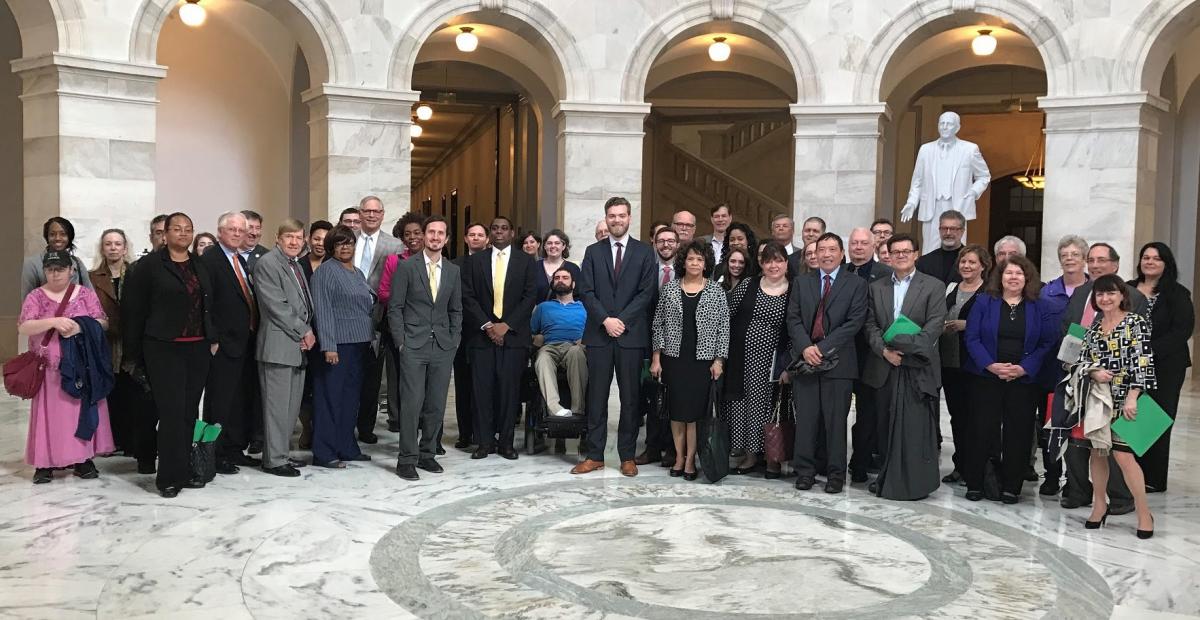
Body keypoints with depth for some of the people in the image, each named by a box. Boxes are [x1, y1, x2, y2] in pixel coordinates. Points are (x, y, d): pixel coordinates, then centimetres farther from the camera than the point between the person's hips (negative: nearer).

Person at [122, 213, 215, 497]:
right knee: (172, 412, -7)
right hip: (164, 349, -5)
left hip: (198, 349, 5)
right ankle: (170, 476, 2)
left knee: (190, 412, 8)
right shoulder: (150, 265, -2)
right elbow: (133, 309, -3)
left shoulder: (200, 266, 14)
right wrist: (133, 353, -4)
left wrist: (212, 339, 8)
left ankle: (186, 470, 16)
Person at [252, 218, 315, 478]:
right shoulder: (267, 263, -8)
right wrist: (303, 332, -12)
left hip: (299, 346, 9)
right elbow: (276, 305, -16)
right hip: (278, 346, -9)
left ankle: (281, 453, 20)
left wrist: (307, 333, 2)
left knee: (292, 405, 12)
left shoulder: (297, 266, 19)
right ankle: (274, 459, 2)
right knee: (277, 405, -4)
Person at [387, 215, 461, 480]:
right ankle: (407, 459, 3)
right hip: (413, 346, -4)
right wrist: (400, 342, -6)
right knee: (412, 403, -6)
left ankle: (428, 453, 19)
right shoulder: (406, 267, 0)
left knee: (436, 405, 6)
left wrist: (454, 341, 7)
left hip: (443, 348, 4)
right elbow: (395, 307, -1)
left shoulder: (453, 271, 12)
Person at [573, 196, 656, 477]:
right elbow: (586, 291, 3)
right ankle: (595, 455, 10)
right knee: (597, 397, 3)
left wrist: (622, 320, -11)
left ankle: (627, 456, 12)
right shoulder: (593, 252, 10)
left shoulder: (644, 252, 6)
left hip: (631, 334, -1)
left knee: (630, 397, 4)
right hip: (599, 333, 1)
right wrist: (605, 320, -11)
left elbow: (647, 292, -2)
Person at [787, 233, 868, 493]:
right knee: (805, 419, 4)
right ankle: (805, 471, 14)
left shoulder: (856, 285, 4)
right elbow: (793, 319, 5)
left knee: (836, 421, 2)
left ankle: (836, 474, 12)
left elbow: (854, 322, -6)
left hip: (838, 361, -2)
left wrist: (823, 348, -13)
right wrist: (805, 348, -12)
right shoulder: (801, 282, 12)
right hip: (805, 359, 2)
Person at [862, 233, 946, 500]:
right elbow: (871, 325, 8)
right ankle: (886, 478, 18)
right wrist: (884, 350, -9)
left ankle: (915, 483, 4)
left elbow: (934, 326, -7)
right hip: (884, 369, 4)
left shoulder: (934, 286, 2)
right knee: (887, 427, 8)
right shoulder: (876, 287, 14)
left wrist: (903, 349, -16)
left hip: (918, 369, -3)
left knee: (917, 427, -4)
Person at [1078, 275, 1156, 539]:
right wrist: (1095, 372, -13)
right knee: (1097, 451, 9)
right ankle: (1099, 505, 22)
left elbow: (1142, 363, -12)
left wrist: (1132, 398, -18)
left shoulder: (1136, 323, -6)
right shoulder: (1094, 327, 10)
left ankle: (1143, 513, 3)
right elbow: (1082, 359, 9)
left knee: (1123, 455, -9)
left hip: (1124, 400, -5)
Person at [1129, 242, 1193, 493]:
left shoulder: (1177, 294, -2)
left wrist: (1150, 350, -18)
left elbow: (1183, 330, -10)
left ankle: (1153, 479, 11)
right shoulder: (1128, 289, 9)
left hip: (1164, 367, -3)